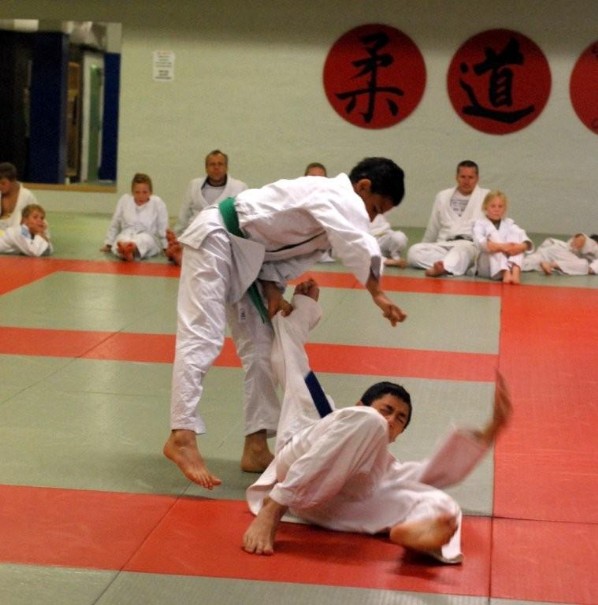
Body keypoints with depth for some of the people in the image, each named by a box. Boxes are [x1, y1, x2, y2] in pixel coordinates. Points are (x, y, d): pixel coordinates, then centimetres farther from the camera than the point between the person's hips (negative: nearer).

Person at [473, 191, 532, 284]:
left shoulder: (509, 223, 14)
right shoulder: (480, 223, 5)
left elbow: (527, 242, -2)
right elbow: (480, 242, -18)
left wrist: (521, 247, -27)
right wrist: (501, 247, -33)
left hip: (509, 264, 3)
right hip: (487, 268, -3)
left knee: (515, 236, -18)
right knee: (494, 236, -24)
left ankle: (515, 272, -42)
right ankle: (505, 273, -46)